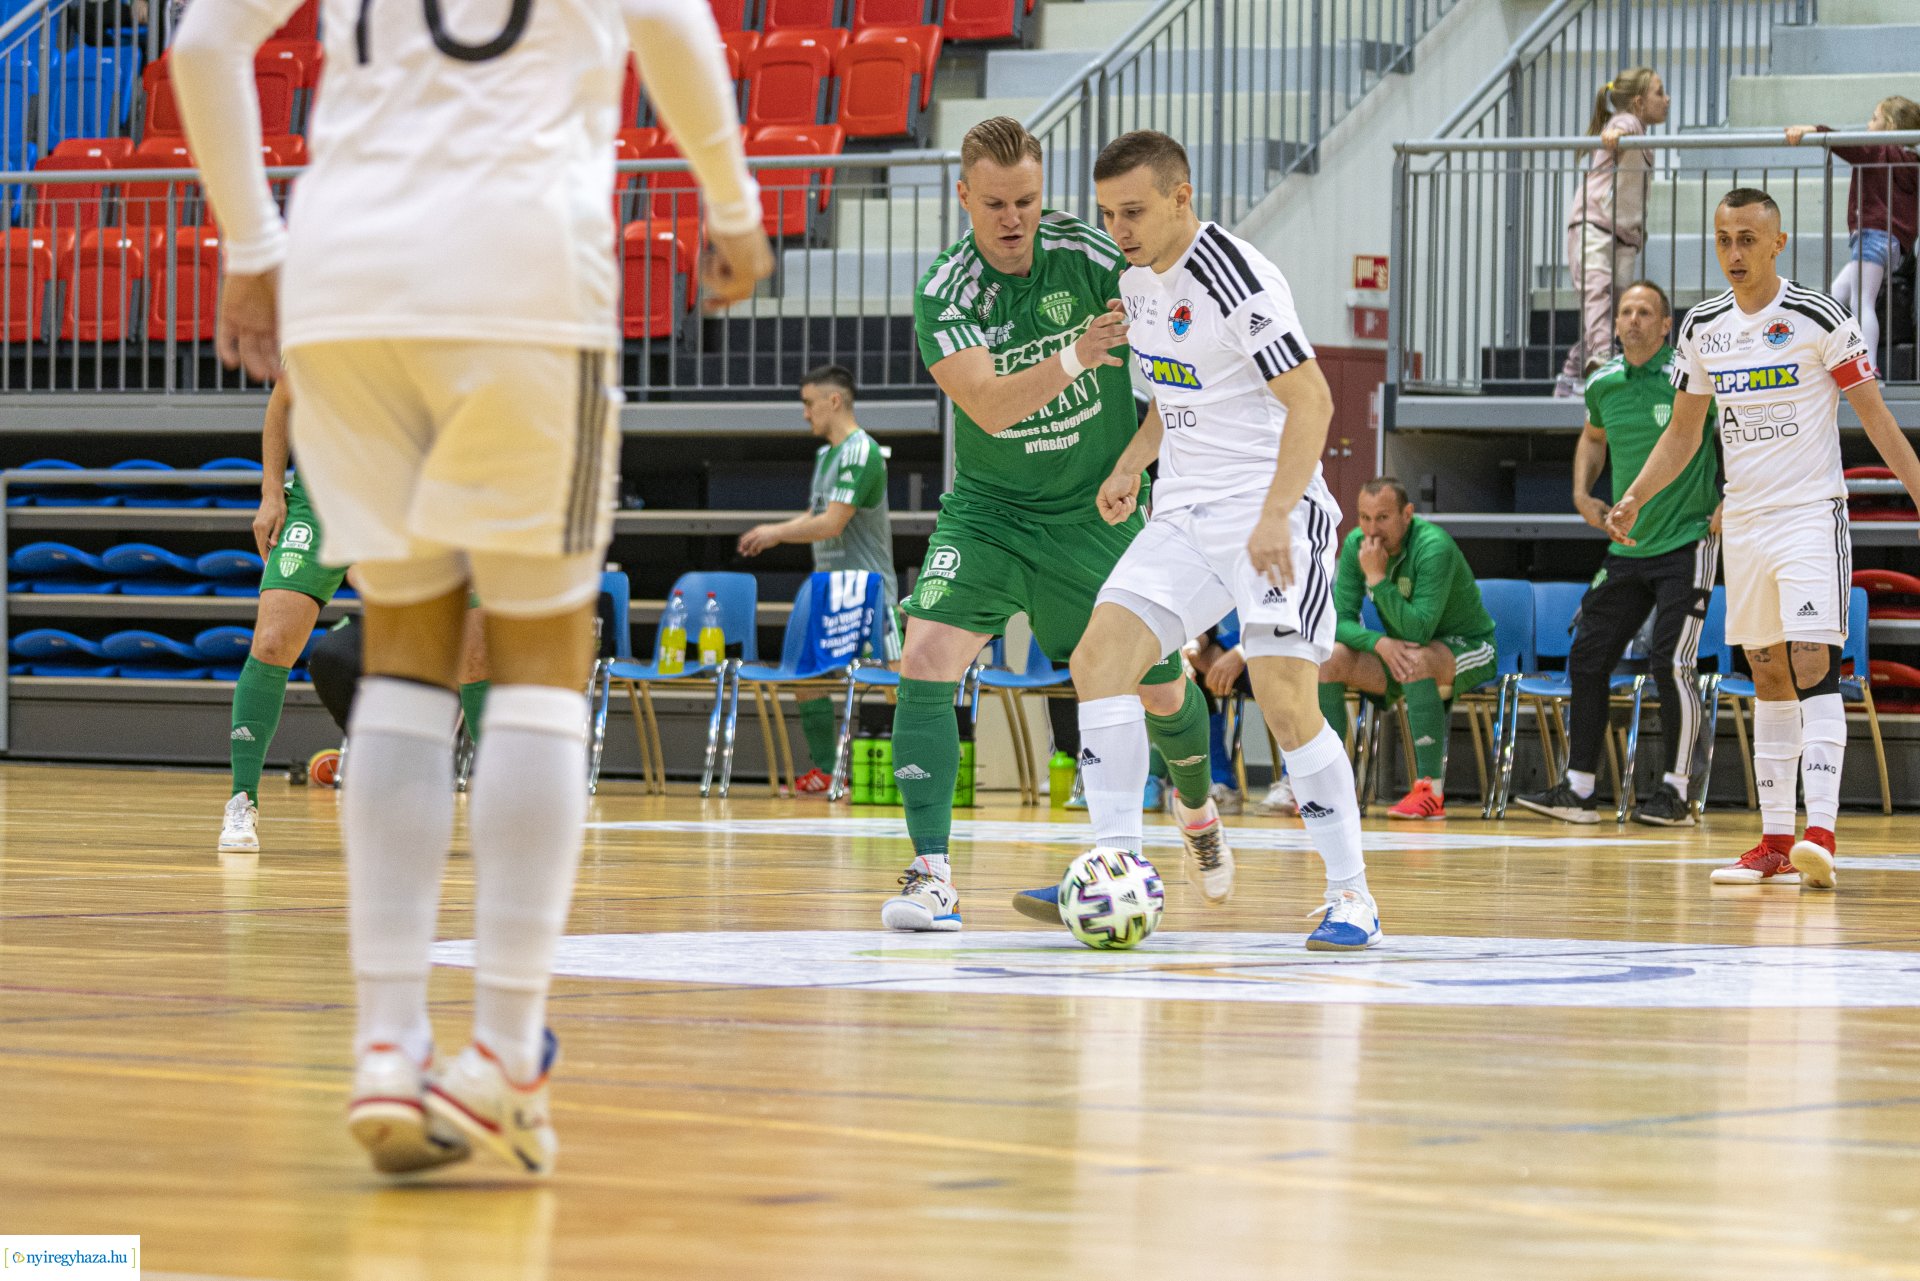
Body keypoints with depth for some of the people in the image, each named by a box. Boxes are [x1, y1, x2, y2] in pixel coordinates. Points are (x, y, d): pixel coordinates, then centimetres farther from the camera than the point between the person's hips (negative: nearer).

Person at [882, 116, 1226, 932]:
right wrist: (1074, 358, -46)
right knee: (925, 657, -23)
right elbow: (988, 405, -31)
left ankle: (1196, 806, 44)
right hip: (989, 511, -1)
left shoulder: (1089, 256, -15)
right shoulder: (944, 294, -17)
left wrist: (1135, 457, -15)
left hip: (1095, 510, 1)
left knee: (1160, 688, 10)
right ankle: (931, 874, -23)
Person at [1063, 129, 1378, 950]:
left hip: (1272, 510, -8)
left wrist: (1275, 518, -27)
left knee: (1284, 701, -16)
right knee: (1098, 660, -7)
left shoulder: (1238, 281, -17)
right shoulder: (1139, 274, 9)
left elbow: (1311, 402, -20)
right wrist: (1130, 468, 12)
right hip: (1186, 513, 8)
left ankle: (1352, 895, -4)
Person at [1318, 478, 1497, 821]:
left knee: (1416, 659, -39)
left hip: (1467, 647, -6)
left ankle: (1430, 791, -37)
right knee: (1330, 658, -17)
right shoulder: (1355, 545, -9)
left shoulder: (1434, 547, -27)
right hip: (1398, 650, 6)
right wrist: (1379, 642, -29)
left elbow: (1419, 631, -33)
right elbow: (1340, 621, -9)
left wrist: (1378, 579, -37)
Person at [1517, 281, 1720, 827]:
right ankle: (1577, 790, 10)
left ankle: (1676, 793, -4)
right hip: (1626, 547, 6)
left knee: (1670, 662, -13)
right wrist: (1582, 494, 14)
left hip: (1688, 542, -6)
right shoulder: (1603, 384, 6)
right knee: (1587, 657, 4)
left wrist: (1732, 502, -12)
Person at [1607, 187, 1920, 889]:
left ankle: (1819, 833, -24)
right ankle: (1776, 843, 11)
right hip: (1743, 521, 6)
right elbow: (1683, 433, 17)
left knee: (1812, 665, -17)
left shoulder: (1819, 318, -9)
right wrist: (1634, 500, 6)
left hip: (1812, 515, -6)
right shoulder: (1703, 328, 7)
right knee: (1767, 676, 8)